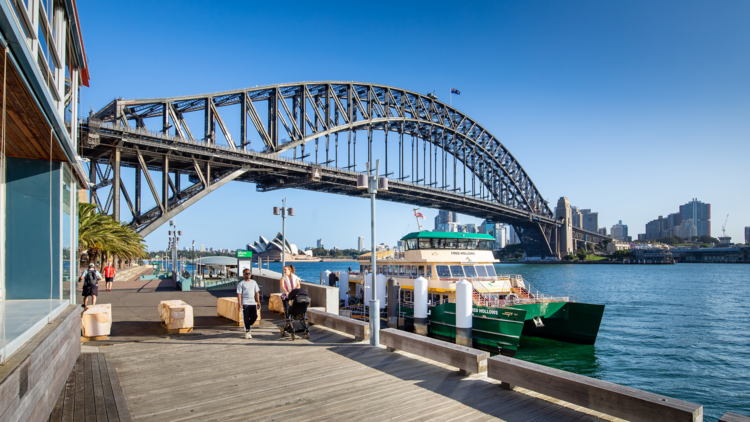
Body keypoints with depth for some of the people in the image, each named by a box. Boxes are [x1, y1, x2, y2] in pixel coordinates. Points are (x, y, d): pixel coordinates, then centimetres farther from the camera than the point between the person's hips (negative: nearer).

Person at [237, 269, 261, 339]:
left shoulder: (253, 282, 15)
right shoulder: (241, 283, 1)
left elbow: (257, 293, 18)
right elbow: (239, 294, -5)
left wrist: (258, 302, 12)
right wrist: (239, 304, -14)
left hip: (253, 303, 4)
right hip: (245, 303, -4)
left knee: (254, 316, -2)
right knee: (246, 318, -4)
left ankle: (248, 326, 25)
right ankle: (247, 332, 8)